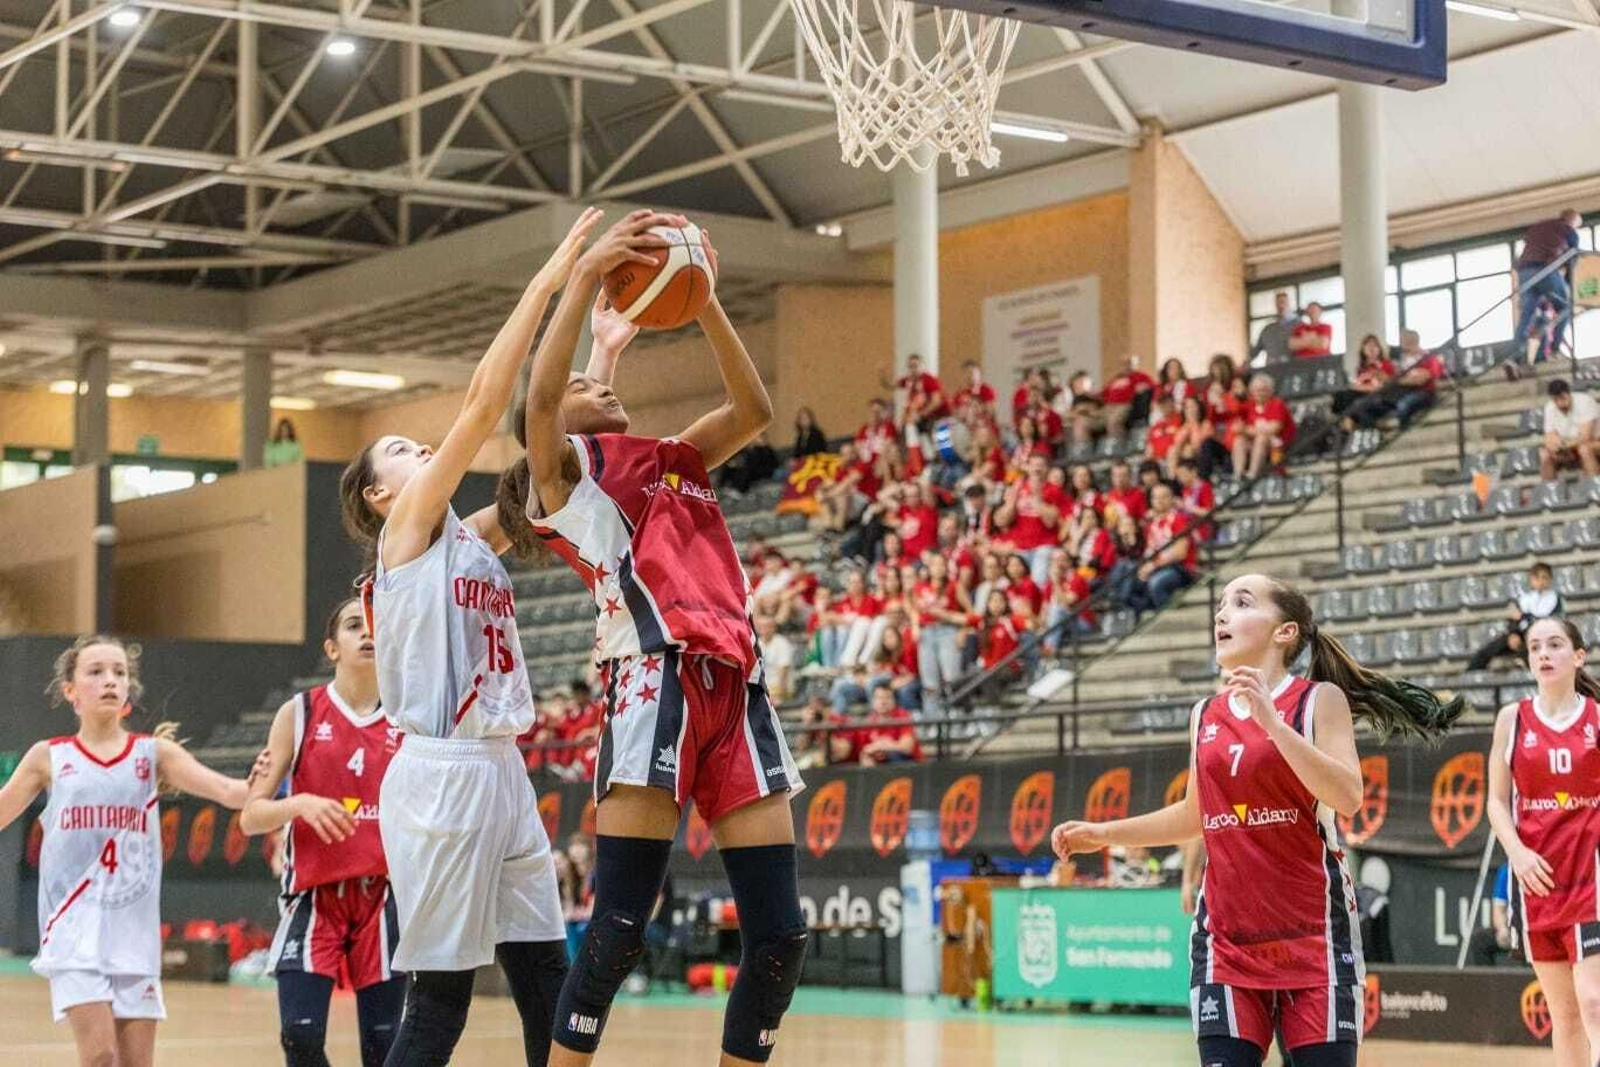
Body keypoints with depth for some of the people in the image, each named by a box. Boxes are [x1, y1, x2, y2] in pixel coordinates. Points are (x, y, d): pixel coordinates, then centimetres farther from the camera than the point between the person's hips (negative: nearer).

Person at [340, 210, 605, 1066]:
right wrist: (545, 282, -10)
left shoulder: (474, 538, 18)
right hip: (440, 774, -8)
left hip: (500, 771, 8)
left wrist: (600, 354, 9)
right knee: (440, 996, -7)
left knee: (546, 981, 6)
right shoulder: (406, 530, -3)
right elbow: (485, 400, -11)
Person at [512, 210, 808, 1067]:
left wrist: (703, 303, 9)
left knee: (778, 938, 0)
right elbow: (539, 395, -9)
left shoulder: (676, 460, 29)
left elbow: (753, 409, 17)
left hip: (736, 684, 6)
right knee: (618, 930, -12)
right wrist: (587, 273, -11)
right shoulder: (562, 466, 12)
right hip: (654, 680, -6)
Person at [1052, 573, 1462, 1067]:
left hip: (1311, 931, -4)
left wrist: (1271, 720, -23)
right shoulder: (1205, 715, 10)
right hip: (1226, 933, 4)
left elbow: (1347, 797, -18)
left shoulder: (1320, 699, -3)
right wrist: (1103, 834, 16)